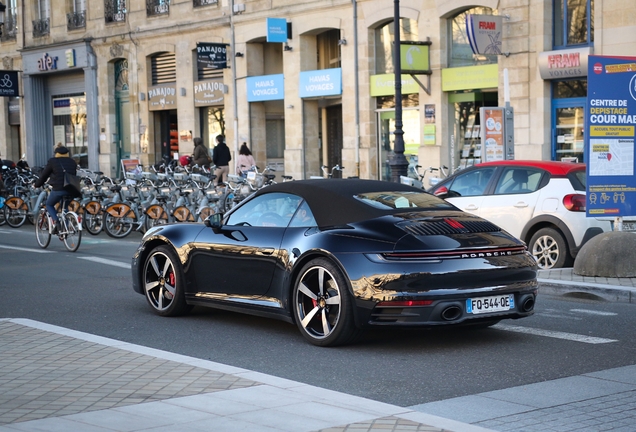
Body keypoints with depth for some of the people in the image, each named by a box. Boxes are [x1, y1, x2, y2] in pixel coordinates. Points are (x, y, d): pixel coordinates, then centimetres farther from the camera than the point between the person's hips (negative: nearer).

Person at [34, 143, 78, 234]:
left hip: (58, 189, -4)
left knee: (49, 205, 19)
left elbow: (44, 175, 8)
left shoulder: (52, 161, 2)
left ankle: (55, 221, -7)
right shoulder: (72, 162, 13)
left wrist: (37, 185, 23)